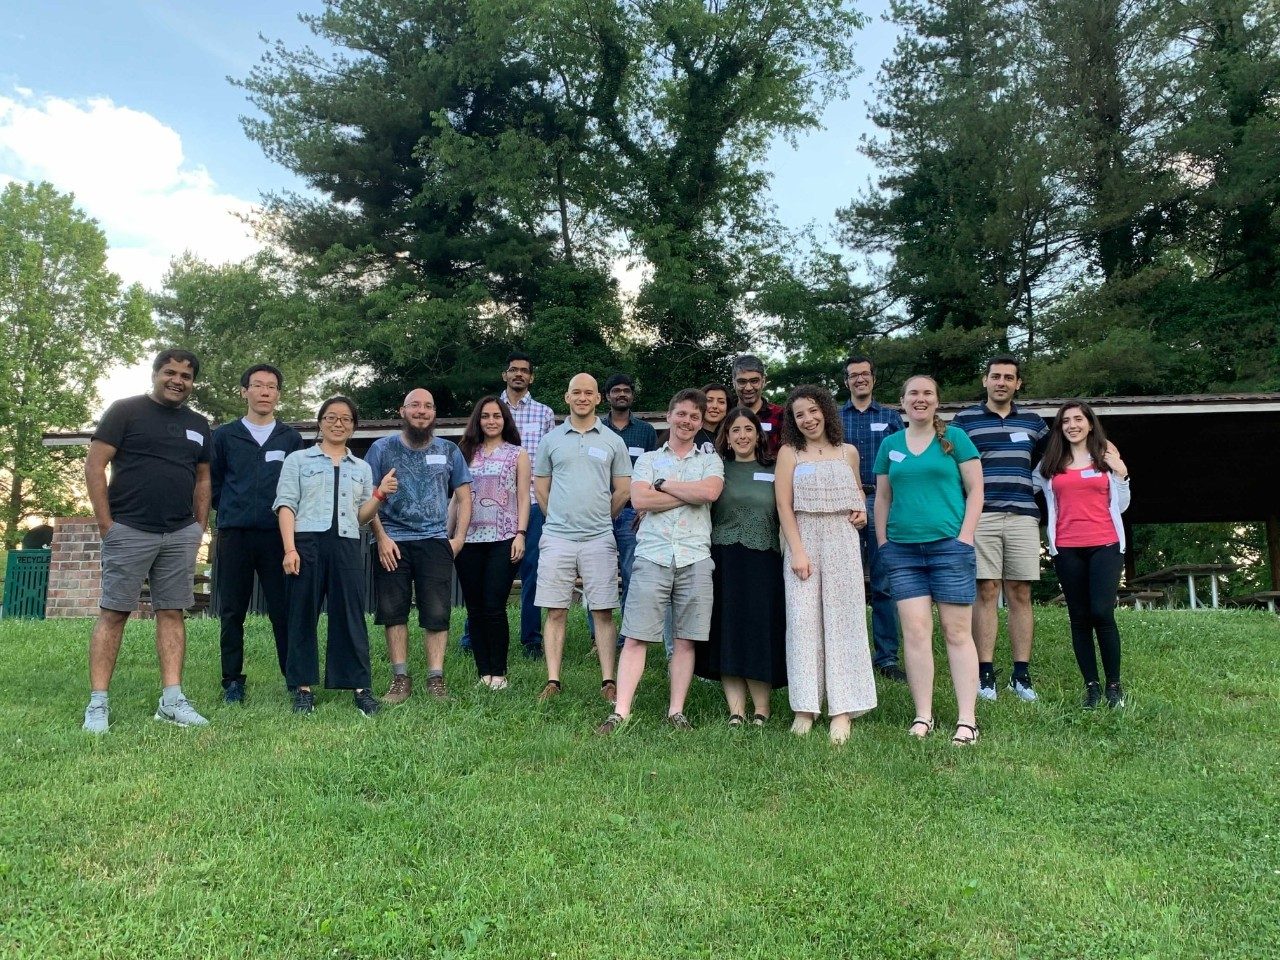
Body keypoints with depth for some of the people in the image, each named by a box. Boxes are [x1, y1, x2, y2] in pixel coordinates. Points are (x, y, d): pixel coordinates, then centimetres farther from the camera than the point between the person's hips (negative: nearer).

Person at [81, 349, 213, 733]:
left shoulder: (198, 425, 15)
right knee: (114, 612, -1)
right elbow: (94, 465, -5)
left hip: (181, 535, 5)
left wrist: (200, 525, 10)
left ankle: (172, 699, 5)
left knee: (172, 613, 4)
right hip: (129, 530, -4)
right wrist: (106, 523, -10)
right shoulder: (125, 411, -1)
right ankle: (98, 702, 3)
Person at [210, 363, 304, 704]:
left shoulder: (291, 438, 9)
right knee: (232, 612, 5)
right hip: (234, 535, 1)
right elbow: (212, 482, 13)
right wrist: (229, 512, 12)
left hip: (278, 535, -1)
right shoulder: (224, 436, 9)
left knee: (284, 609, -2)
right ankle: (232, 681, 15)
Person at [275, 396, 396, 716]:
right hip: (307, 543, -2)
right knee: (303, 614, 1)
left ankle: (360, 687, 5)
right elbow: (286, 505, 2)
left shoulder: (361, 468, 20)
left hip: (347, 546, 2)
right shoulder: (298, 460, 11)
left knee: (350, 614, 1)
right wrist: (290, 548, -10)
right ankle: (304, 687, 8)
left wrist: (380, 494, -1)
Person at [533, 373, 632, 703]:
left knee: (603, 612, 2)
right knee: (555, 612, 3)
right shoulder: (551, 439, 8)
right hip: (557, 538, 1)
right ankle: (553, 681, 10)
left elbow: (624, 490, 10)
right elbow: (541, 487, 14)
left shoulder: (612, 441, 6)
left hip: (599, 539, -1)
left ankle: (608, 682, 8)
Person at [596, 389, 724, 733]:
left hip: (695, 559, 1)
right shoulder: (648, 459, 14)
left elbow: (710, 492, -8)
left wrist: (663, 484, -1)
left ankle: (676, 711, 12)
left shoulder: (710, 460, 14)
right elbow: (640, 500, -4)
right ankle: (620, 712, -4)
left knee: (685, 640, 4)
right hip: (652, 556, -1)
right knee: (635, 637, -5)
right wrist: (691, 494, -4)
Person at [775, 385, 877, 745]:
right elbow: (784, 506, -3)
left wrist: (862, 509, 6)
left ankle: (842, 710, 5)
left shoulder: (848, 452, 11)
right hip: (803, 540, -1)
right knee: (803, 620, -2)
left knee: (842, 620, 0)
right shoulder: (789, 453, 3)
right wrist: (797, 551, -12)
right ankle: (805, 708, 7)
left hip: (842, 540, 2)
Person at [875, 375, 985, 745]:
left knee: (957, 632, -1)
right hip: (903, 550, 3)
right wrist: (883, 543, 9)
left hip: (949, 546, -3)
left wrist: (965, 537, -7)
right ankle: (923, 716, 7)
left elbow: (975, 489, 2)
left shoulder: (955, 438, 5)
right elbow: (882, 498, 16)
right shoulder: (890, 444, 13)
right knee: (915, 632, 1)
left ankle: (966, 719, 3)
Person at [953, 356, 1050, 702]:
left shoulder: (1033, 421, 15)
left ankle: (1022, 674, 8)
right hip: (981, 516, -2)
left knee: (1020, 595, 3)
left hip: (1023, 516, 3)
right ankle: (985, 673, 1)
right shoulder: (965, 419, 7)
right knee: (986, 592, -4)